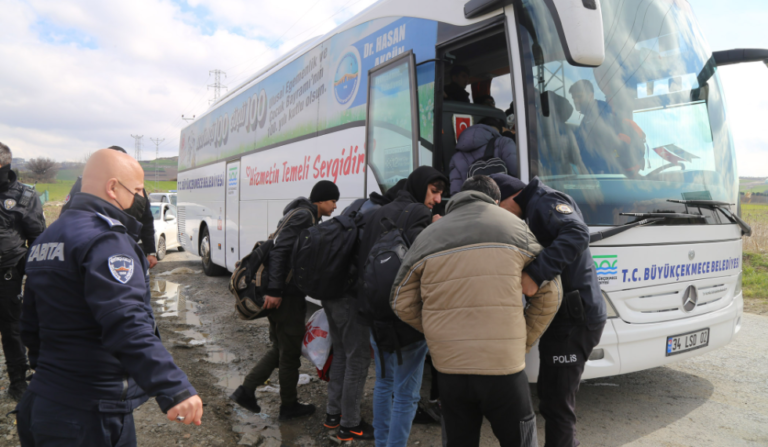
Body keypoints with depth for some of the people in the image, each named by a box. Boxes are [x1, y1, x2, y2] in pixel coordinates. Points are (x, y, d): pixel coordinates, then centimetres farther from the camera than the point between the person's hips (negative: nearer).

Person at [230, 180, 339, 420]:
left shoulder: (306, 216, 16)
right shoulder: (304, 216, -15)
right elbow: (280, 251, -23)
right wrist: (274, 291, -25)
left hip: (282, 293, 10)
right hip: (286, 295, -10)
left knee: (280, 348, 19)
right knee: (290, 352, 5)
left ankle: (246, 390, 20)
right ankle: (289, 406, 20)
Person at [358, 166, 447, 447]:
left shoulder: (379, 213, 13)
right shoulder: (419, 214, -10)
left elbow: (362, 258, 14)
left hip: (376, 312, 8)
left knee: (384, 384, 21)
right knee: (405, 394, 2)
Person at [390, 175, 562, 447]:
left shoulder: (428, 236, 7)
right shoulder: (514, 226, 4)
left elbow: (402, 304, 10)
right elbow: (549, 295, 5)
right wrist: (523, 343, 12)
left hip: (449, 367, 2)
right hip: (503, 366, -2)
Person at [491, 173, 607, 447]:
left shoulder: (544, 201, -13)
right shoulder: (537, 208, 18)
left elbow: (577, 235, -31)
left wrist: (536, 273, -36)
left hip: (573, 319, -11)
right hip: (566, 315, 11)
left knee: (556, 402, -4)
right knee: (551, 394, 21)